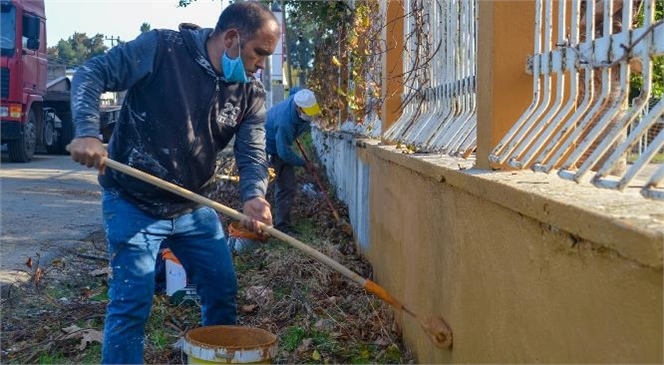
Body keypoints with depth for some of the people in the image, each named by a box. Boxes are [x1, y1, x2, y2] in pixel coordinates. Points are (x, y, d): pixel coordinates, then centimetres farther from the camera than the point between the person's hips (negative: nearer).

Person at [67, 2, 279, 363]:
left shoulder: (251, 93, -2)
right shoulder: (160, 47, -16)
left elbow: (252, 152, -8)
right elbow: (91, 73, -14)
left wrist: (253, 197, -30)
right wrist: (87, 132, -31)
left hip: (194, 207, 6)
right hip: (134, 204, -5)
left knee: (223, 290, 12)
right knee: (132, 302, -6)